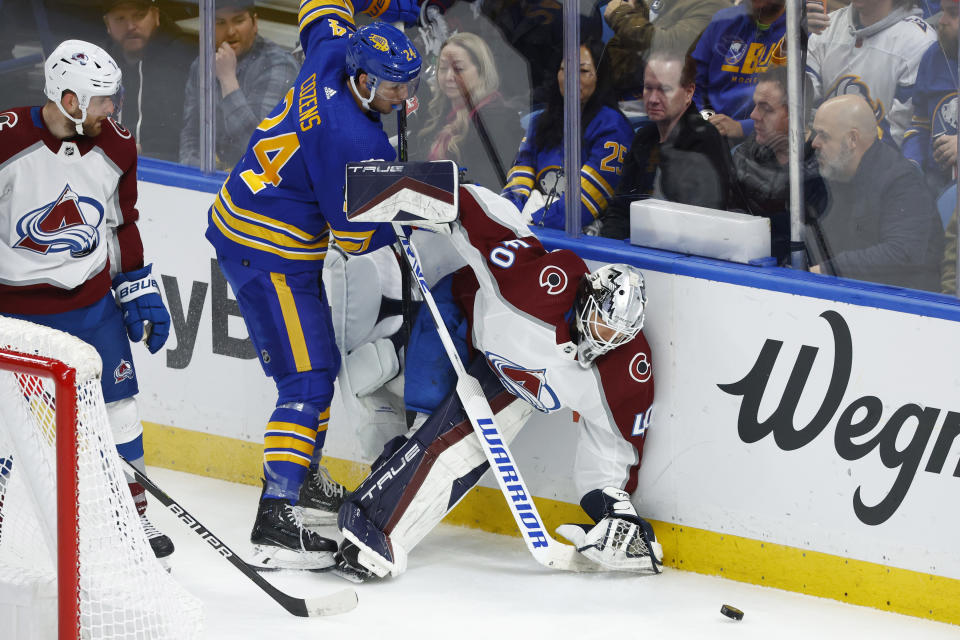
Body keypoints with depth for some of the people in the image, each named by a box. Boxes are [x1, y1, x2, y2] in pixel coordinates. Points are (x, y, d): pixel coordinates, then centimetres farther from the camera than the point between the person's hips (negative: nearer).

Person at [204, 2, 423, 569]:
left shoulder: (332, 55, -3)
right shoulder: (352, 139, -27)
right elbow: (355, 237, -18)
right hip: (269, 253, -10)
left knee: (321, 363, 23)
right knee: (306, 382, -12)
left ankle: (305, 480, 40)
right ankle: (275, 522, -17)